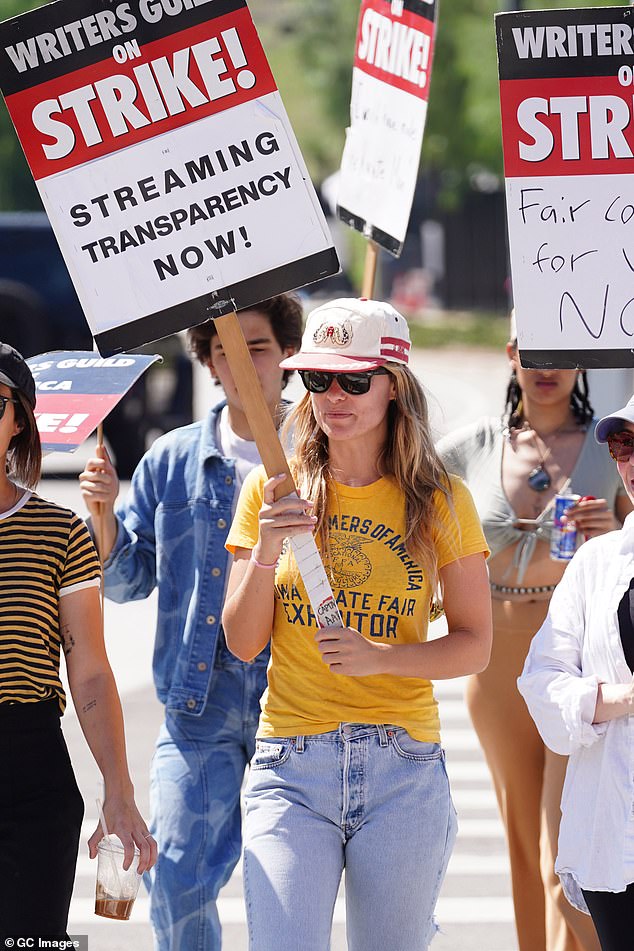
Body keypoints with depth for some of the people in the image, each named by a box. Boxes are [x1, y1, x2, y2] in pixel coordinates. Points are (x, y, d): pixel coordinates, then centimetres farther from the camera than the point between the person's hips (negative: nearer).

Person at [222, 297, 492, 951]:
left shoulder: (439, 502, 3)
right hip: (291, 768, 0)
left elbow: (474, 645, 3)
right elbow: (243, 644, 6)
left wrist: (379, 657, -14)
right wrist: (264, 553, -11)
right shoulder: (271, 490, 6)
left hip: (403, 769, 0)